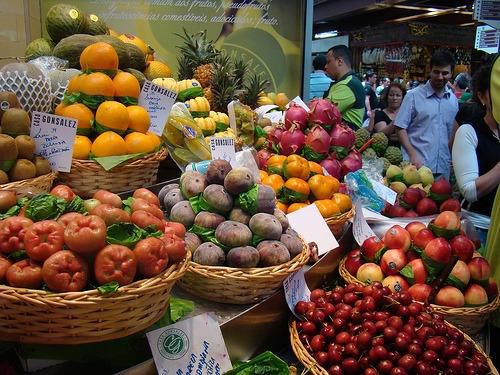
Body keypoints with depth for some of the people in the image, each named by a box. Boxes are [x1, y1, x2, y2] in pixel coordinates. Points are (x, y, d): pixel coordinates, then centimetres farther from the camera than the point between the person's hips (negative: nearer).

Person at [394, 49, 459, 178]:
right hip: (417, 164, -4)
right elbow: (400, 127, -6)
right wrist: (412, 154, -15)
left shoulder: (453, 99, 10)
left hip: (443, 167, 5)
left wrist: (453, 158, 9)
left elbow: (453, 131, 18)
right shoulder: (414, 95, -5)